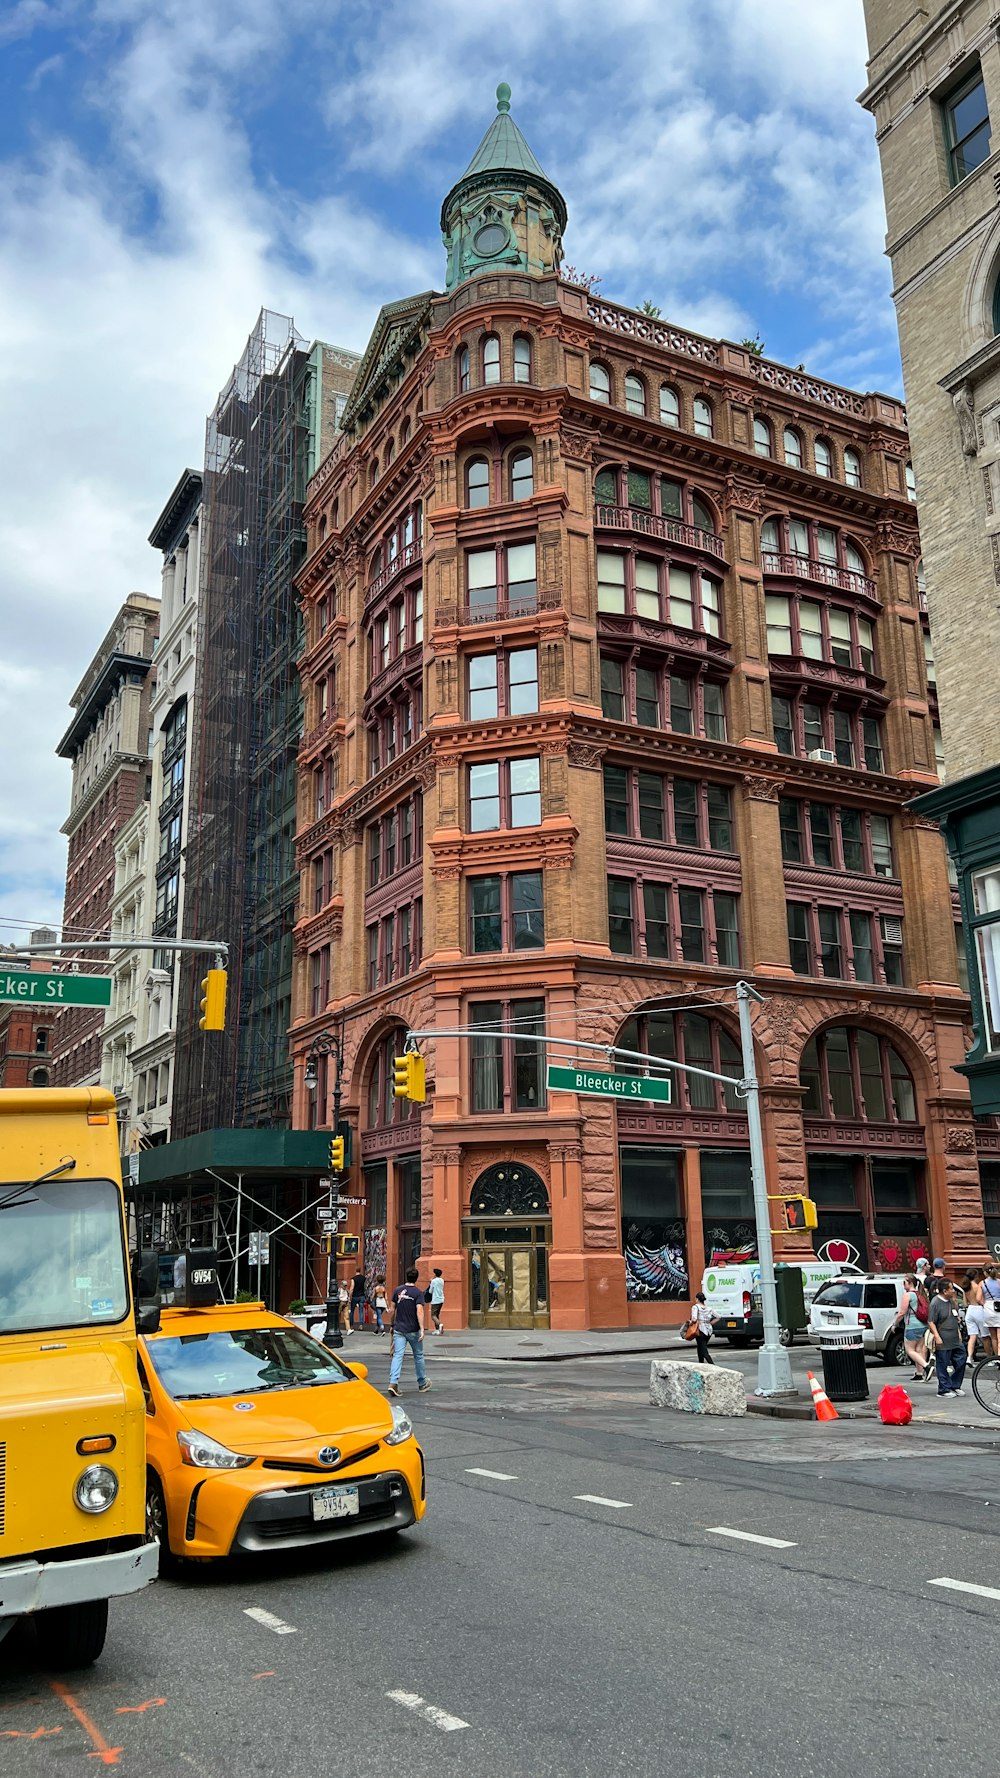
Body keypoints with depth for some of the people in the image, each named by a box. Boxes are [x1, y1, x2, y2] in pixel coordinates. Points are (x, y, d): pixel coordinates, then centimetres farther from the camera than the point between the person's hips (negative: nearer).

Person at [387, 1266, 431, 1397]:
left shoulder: (398, 1291, 3)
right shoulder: (418, 1293, -9)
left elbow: (392, 1310, 8)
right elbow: (419, 1311, -19)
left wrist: (392, 1325, 21)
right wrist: (422, 1329, -21)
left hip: (399, 1329, 2)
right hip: (413, 1330, -2)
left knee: (397, 1355, -3)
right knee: (418, 1356, 14)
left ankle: (393, 1382, -20)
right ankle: (422, 1383, 27)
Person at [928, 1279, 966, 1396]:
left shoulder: (951, 1301, 11)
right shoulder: (935, 1302, -15)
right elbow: (931, 1322, -17)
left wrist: (959, 1333, 23)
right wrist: (937, 1337, -21)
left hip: (955, 1341, 9)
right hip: (943, 1342, -9)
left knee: (961, 1361, 11)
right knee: (943, 1365, -1)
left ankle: (955, 1386, 25)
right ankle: (944, 1389, 9)